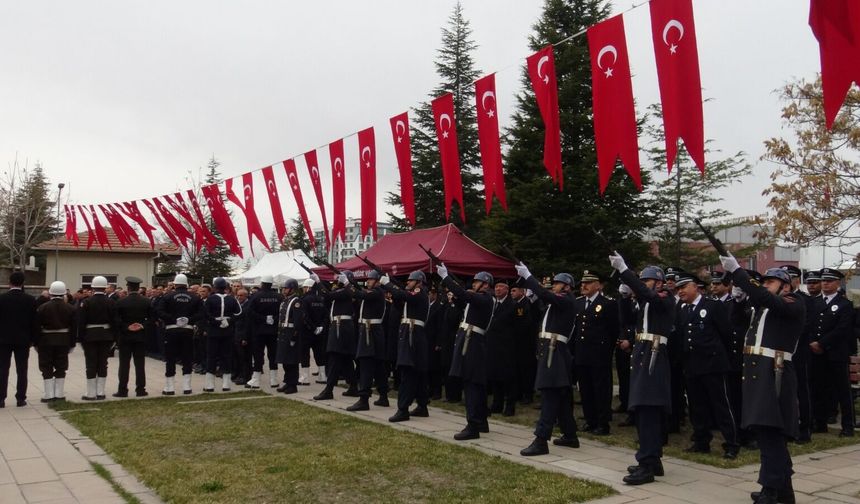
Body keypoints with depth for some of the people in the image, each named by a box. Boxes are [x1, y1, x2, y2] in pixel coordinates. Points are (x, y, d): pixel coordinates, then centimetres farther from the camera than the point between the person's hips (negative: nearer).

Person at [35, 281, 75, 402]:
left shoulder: (42, 308, -7)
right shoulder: (70, 308, -1)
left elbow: (37, 327, -6)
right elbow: (73, 327, 0)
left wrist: (36, 343, 1)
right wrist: (72, 344, 6)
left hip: (46, 341, -2)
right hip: (63, 341, 2)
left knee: (47, 368, 5)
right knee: (61, 368, 8)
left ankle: (49, 395, 5)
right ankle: (59, 394, 9)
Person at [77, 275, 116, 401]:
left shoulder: (86, 302, -8)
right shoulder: (111, 303, -1)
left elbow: (81, 322, -8)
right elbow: (114, 321, 1)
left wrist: (81, 338, -1)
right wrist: (113, 338, 7)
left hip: (90, 336, -2)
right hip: (106, 337, 2)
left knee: (91, 365, 3)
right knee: (103, 364, 7)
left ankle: (91, 394, 6)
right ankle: (100, 393, 10)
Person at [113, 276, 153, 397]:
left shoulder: (121, 302, -8)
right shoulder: (146, 302, 0)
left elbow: (116, 320, -10)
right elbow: (151, 318, 1)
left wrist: (126, 327, -6)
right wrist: (142, 326, -5)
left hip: (125, 337, -2)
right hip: (141, 336, 2)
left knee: (124, 364, 3)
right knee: (140, 364, 5)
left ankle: (122, 390, 4)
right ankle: (140, 390, 5)